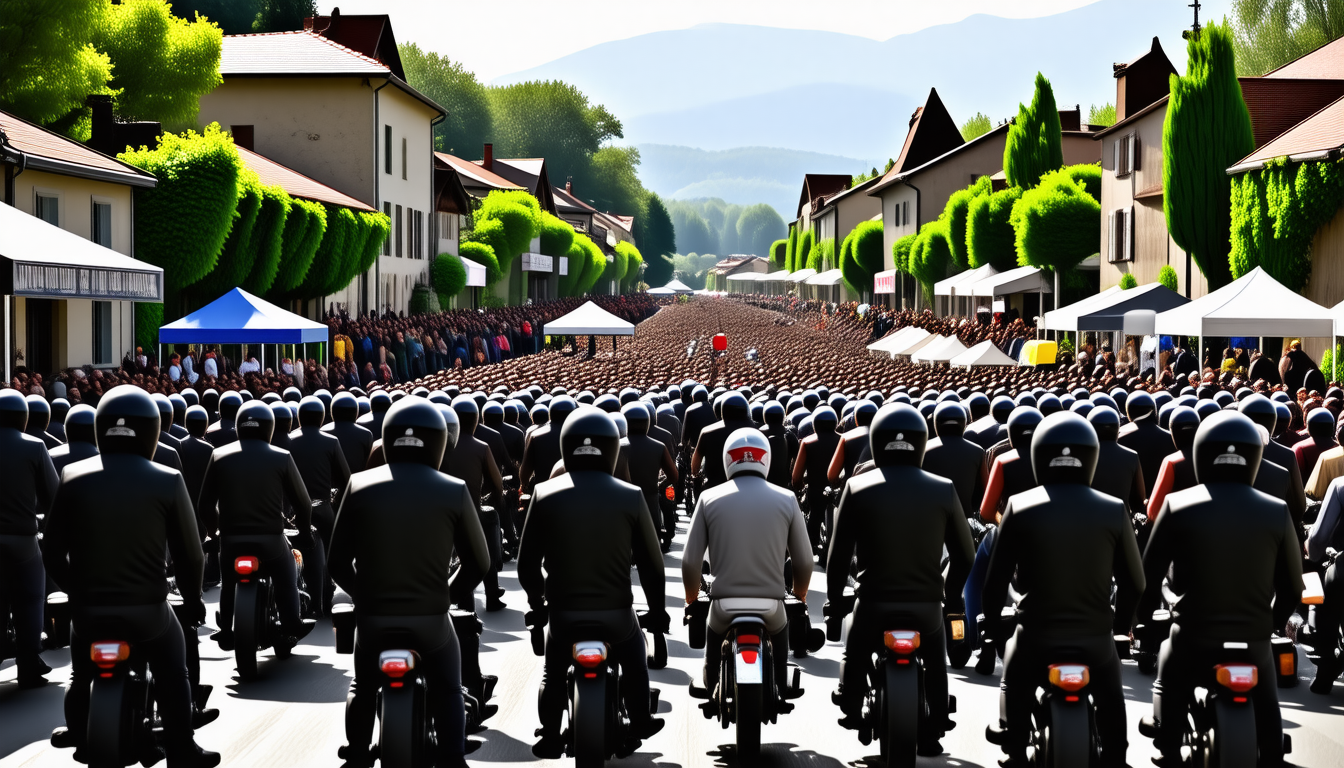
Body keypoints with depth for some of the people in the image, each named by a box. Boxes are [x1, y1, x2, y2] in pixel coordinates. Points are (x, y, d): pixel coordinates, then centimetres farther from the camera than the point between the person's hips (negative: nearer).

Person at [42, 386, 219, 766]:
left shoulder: (74, 477, -4)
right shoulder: (167, 481, -10)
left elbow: (53, 550, 1)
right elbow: (189, 551, -5)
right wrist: (192, 597, 13)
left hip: (86, 605, 2)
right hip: (147, 607, -2)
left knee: (81, 672, 30)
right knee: (172, 675, 21)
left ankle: (76, 733, 46)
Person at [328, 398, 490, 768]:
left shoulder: (360, 485, -4)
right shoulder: (454, 491, -7)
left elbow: (337, 563, 0)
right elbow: (479, 561, 1)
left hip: (373, 615, 1)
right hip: (431, 617, -1)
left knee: (363, 686, 28)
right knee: (448, 691, 23)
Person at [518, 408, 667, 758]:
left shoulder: (544, 494, -7)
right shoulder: (630, 497, -9)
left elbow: (528, 561, -1)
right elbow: (651, 561, -3)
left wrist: (536, 603, 16)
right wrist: (657, 608, 12)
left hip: (562, 609, 0)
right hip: (616, 611, 0)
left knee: (553, 673, 26)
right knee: (634, 664, 29)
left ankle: (550, 739, 27)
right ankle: (639, 727, 37)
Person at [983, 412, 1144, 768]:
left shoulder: (1020, 508, -7)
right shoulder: (1114, 511, -6)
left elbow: (996, 577, -2)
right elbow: (1133, 580, 2)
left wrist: (992, 621, 15)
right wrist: (1121, 622, 20)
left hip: (1036, 634, -1)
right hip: (1095, 635, 1)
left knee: (1014, 689, 24)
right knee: (1110, 696, 26)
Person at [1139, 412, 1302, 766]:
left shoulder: (1178, 506, -8)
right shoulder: (1276, 512, -4)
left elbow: (1149, 573, -1)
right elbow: (1292, 586, 3)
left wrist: (1144, 616, 18)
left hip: (1192, 640, -1)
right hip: (1254, 641, 1)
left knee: (1168, 691, 29)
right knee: (1266, 705, 29)